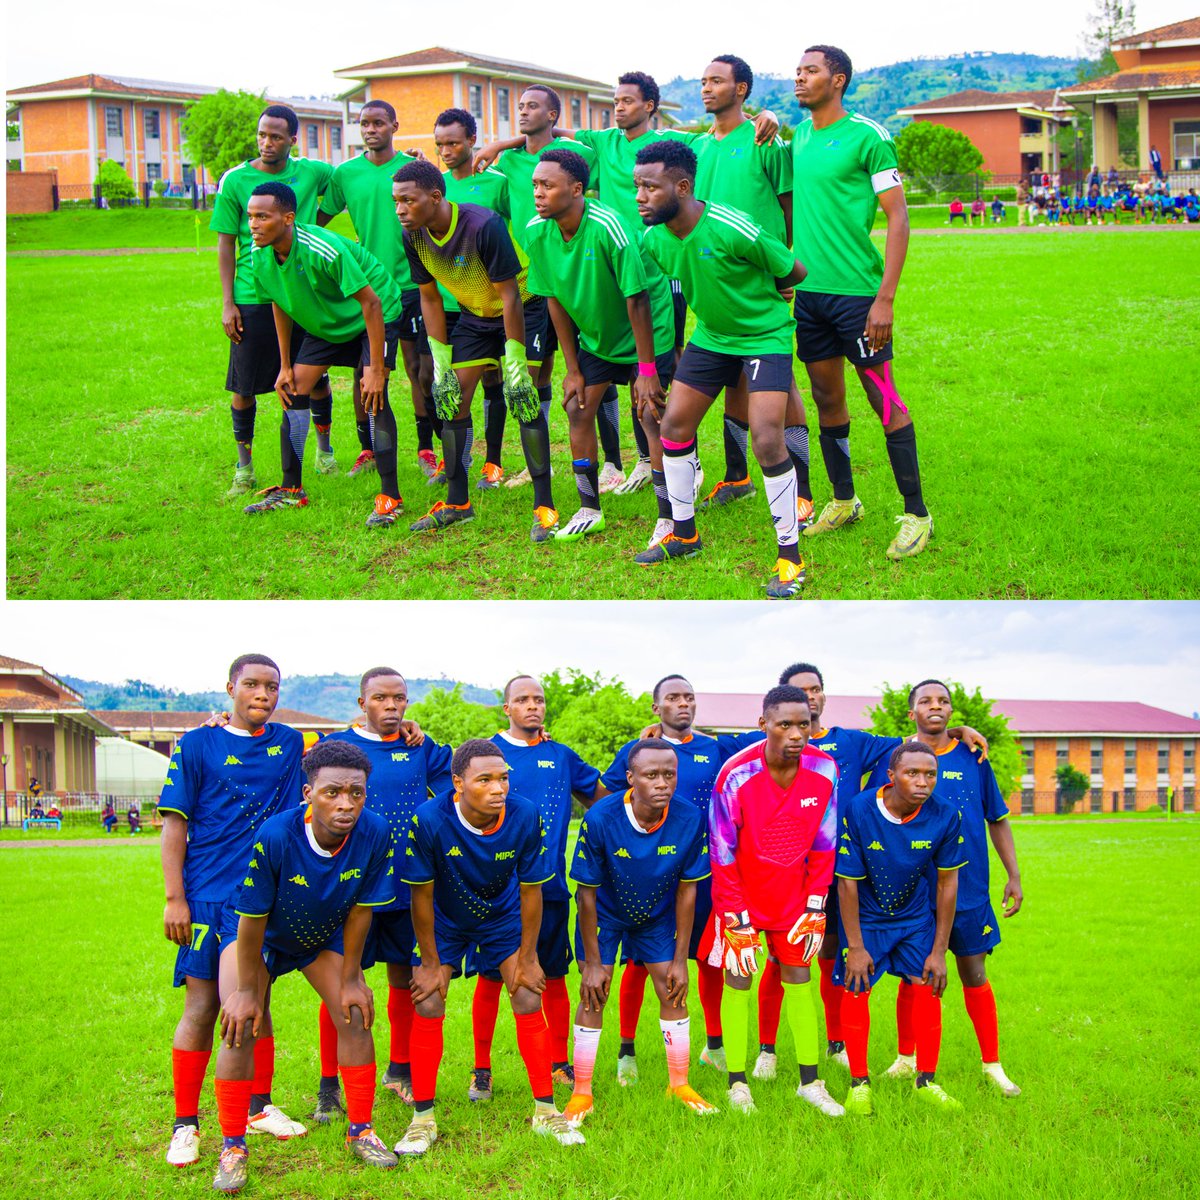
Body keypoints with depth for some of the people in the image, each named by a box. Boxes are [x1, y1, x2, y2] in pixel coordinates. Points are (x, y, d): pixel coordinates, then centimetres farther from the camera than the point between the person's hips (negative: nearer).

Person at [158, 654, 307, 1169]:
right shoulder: (197, 745, -1)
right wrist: (174, 898, -9)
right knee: (201, 1007, -1)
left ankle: (259, 1107, 24)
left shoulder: (289, 743, 9)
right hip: (207, 896, -3)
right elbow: (174, 823, -3)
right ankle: (185, 1124, 7)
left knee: (255, 1001, 10)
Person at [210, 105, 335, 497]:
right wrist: (227, 302, -4)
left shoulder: (312, 172, 2)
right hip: (252, 298, -1)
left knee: (316, 377, 12)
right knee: (243, 385, 1)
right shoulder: (235, 181, -2)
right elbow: (226, 244, 1)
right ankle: (244, 467, 14)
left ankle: (324, 448, 34)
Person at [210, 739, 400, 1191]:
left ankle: (360, 1130, 14)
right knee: (241, 1026, -14)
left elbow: (360, 911, -16)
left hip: (324, 937, 3)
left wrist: (351, 979, -8)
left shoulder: (375, 834, -30)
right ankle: (233, 1148, -1)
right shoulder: (275, 837, -39)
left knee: (356, 1016, -4)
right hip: (262, 936, -3)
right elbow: (252, 920, -26)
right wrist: (246, 989, -16)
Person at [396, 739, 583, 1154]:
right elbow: (422, 894, -19)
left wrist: (526, 957, -7)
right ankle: (423, 1118, 6)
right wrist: (431, 962, -12)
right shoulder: (429, 820, -32)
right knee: (427, 1007, -9)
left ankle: (545, 1111, 11)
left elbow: (530, 890, -13)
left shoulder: (524, 816, -27)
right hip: (444, 921, -1)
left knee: (529, 1001, -4)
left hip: (503, 917, 1)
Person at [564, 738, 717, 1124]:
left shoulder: (690, 820, -26)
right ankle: (581, 1094, 9)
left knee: (673, 992, 2)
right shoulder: (600, 819, -32)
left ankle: (680, 1084, 20)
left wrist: (680, 958, -8)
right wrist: (592, 961, -15)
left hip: (658, 914, 2)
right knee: (594, 996, -4)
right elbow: (587, 892, -20)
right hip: (605, 913, -2)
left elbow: (687, 890, -13)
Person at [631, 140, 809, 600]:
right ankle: (684, 534, 25)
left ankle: (790, 556, -4)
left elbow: (794, 272, -14)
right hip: (709, 336, 7)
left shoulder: (732, 230, -29)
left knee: (767, 440, -17)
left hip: (765, 335, -7)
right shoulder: (653, 238, -9)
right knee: (673, 425, 5)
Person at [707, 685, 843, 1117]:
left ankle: (810, 1082, 17)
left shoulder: (825, 771, -14)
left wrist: (816, 909, -2)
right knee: (738, 980, -1)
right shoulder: (736, 777, -24)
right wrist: (738, 922, -16)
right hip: (741, 894, -3)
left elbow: (823, 845, -2)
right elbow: (722, 857, -17)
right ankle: (737, 1084, 9)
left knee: (799, 979, 8)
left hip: (792, 896, 3)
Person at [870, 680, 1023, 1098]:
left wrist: (1014, 876, 5)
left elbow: (997, 820, 9)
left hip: (968, 888, 1)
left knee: (975, 975, 6)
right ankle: (907, 1059, 27)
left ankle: (993, 1066, 17)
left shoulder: (972, 758, 2)